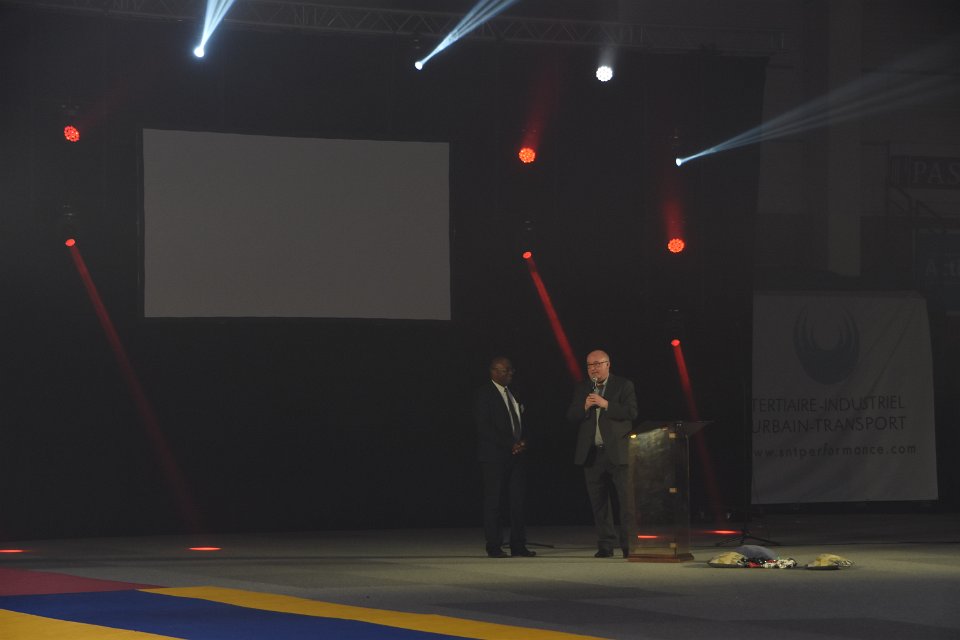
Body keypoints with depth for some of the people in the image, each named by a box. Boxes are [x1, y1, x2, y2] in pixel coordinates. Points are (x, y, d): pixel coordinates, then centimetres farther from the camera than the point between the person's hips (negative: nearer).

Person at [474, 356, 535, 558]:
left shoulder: (513, 393, 15)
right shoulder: (484, 394, -6)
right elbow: (484, 426, -13)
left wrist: (523, 442, 0)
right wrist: (510, 445, -15)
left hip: (517, 454, 6)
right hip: (495, 456, -6)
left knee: (518, 501, 4)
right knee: (493, 501, -2)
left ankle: (518, 545, 7)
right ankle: (494, 547, 1)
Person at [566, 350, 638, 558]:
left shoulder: (623, 385, 1)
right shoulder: (582, 389, 13)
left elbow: (632, 413, -10)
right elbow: (571, 416, 7)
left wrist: (606, 404, -18)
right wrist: (584, 407, -12)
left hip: (618, 452, -4)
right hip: (592, 453, 4)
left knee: (627, 499, -6)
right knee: (599, 502, 6)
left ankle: (629, 544, -4)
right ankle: (606, 544, 11)